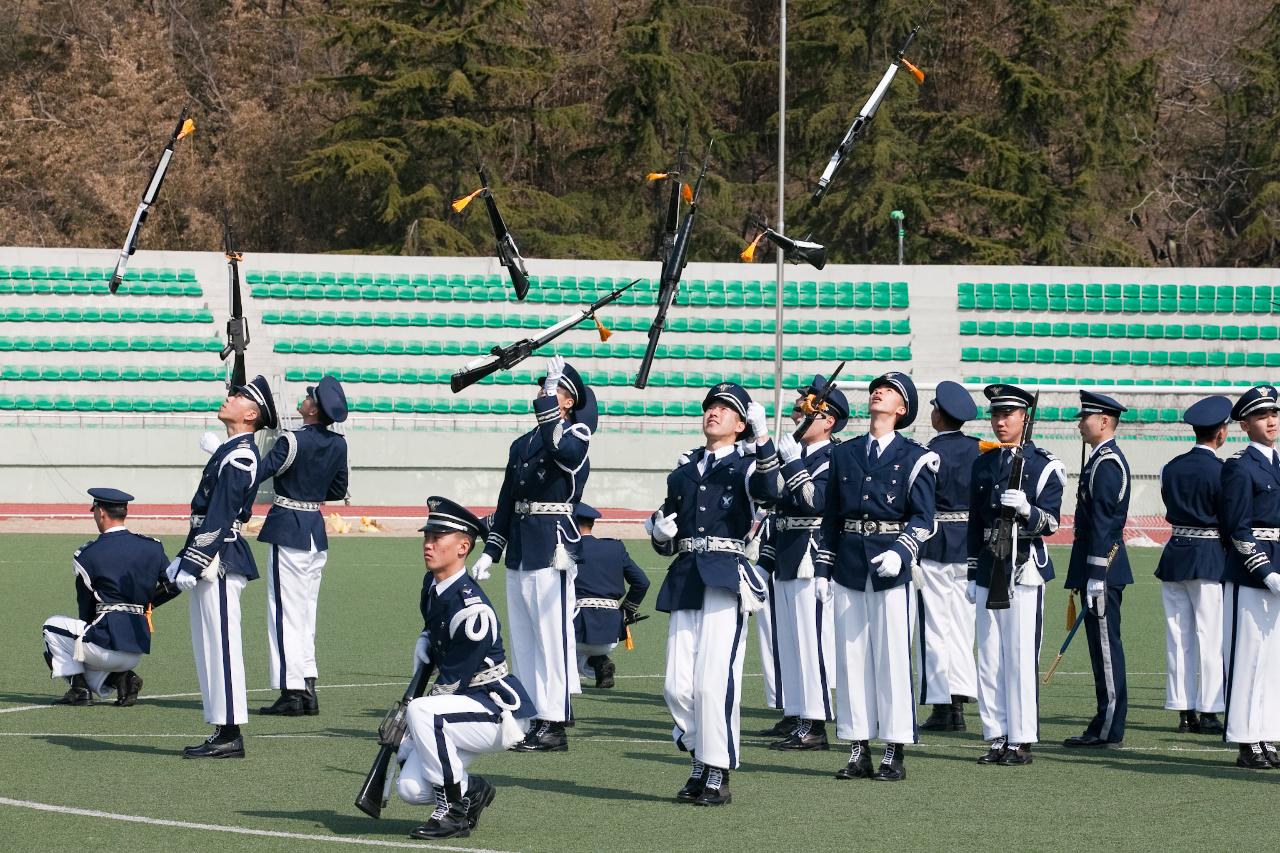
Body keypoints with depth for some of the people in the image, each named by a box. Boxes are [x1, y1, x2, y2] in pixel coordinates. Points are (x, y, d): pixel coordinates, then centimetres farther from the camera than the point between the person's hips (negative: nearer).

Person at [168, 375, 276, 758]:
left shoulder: (240, 454, -14)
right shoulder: (231, 451, 17)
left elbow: (220, 515, -19)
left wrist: (193, 564, -20)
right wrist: (185, 560, 21)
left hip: (221, 562, -10)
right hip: (215, 563, 10)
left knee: (221, 645, -8)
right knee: (209, 647, 12)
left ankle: (229, 735, -6)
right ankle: (223, 732, 16)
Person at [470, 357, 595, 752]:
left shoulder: (576, 435, -4)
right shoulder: (521, 445, 18)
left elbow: (559, 447, -30)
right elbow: (506, 503, 20)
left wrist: (548, 397, -29)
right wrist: (490, 551, 15)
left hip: (553, 549, -8)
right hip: (519, 552, 8)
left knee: (553, 637, -7)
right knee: (522, 640, 9)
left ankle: (554, 724, -5)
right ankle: (532, 719, 15)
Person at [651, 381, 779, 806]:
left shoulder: (746, 463, 5)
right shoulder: (686, 467, 20)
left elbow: (768, 491, -21)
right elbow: (666, 541, 25)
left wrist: (763, 440, -32)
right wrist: (660, 532, 2)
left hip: (726, 578, -5)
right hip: (684, 579, 5)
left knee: (714, 680, -11)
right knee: (677, 685, 0)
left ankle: (718, 774, -4)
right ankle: (701, 760, 18)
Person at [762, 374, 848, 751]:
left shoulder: (834, 459, -9)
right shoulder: (794, 456, 17)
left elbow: (816, 501, -24)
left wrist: (792, 463, -22)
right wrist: (766, 559, 19)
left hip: (813, 563, -9)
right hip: (787, 564, 9)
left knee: (812, 641, -7)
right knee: (790, 643, 10)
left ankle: (815, 725, -4)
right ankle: (798, 720, 14)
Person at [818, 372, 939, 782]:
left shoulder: (915, 458, 1)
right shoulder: (844, 454, 14)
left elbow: (922, 518, -4)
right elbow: (831, 517, 16)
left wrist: (900, 552, -20)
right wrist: (823, 570, 11)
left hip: (889, 565, -4)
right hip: (849, 563, 4)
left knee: (893, 656, -4)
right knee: (850, 656, 3)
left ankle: (895, 753, 0)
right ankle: (859, 749, 8)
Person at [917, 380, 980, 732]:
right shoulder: (979, 451, 4)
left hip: (935, 546, -5)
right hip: (971, 546, 5)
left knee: (934, 629, 1)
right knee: (962, 627, 11)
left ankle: (941, 706, 1)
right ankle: (958, 705, 10)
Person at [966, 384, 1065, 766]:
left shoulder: (1043, 465, -2)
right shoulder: (983, 464, 13)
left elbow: (1051, 522, -8)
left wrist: (1026, 510, -28)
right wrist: (973, 573, 15)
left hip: (1025, 568, -5)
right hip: (989, 569, 5)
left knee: (1021, 657, -6)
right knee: (989, 658, 5)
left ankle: (1021, 741, -2)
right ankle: (997, 737, 10)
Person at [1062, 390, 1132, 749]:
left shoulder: (1106, 463, -15)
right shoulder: (1106, 459, 17)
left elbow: (1102, 522, -20)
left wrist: (1095, 577, -22)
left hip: (1101, 564, -10)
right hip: (1101, 566, 10)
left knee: (1106, 644, -7)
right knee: (1103, 645, 11)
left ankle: (1109, 729, -5)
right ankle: (1106, 724, 15)